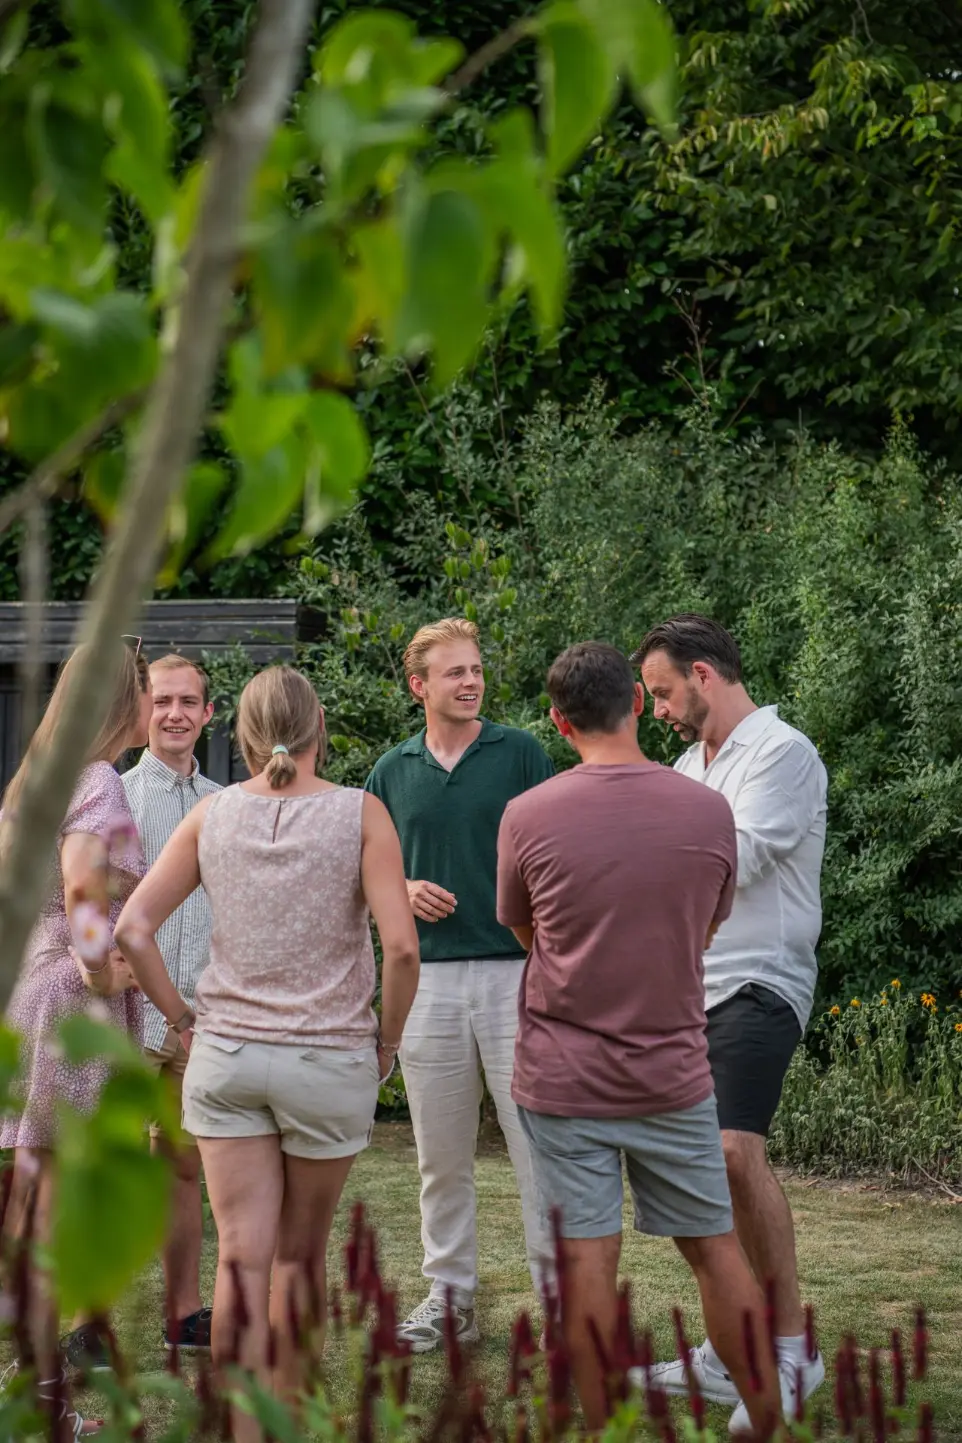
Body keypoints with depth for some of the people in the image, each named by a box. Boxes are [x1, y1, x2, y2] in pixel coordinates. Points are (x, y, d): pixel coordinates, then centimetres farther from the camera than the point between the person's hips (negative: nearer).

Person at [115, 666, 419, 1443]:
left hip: (224, 1055, 2)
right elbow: (401, 947, -16)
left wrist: (183, 1018, 7)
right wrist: (387, 1038, -2)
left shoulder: (212, 815, 1)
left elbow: (132, 930, -2)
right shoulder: (359, 815, -8)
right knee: (302, 1257, 15)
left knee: (242, 1259, 1)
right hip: (328, 1058, -1)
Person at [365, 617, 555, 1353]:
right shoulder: (393, 773, 12)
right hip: (429, 978, 3)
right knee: (442, 1156, 8)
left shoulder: (520, 753, 2)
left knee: (540, 1142, -5)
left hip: (516, 969, -3)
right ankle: (450, 1295, 16)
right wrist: (403, 890, -3)